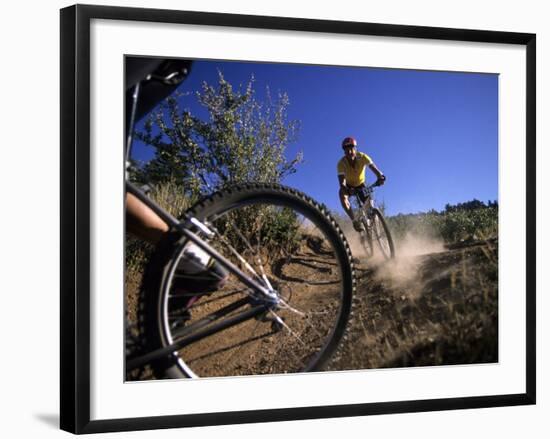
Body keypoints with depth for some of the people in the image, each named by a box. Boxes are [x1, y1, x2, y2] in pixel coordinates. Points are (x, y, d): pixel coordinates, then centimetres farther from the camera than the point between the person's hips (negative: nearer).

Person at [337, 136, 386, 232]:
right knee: (342, 195, -32)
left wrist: (380, 177, -61)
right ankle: (354, 221, -33)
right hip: (349, 186, -1)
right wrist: (346, 189, -59)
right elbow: (342, 183, -36)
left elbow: (374, 169, -39)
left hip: (360, 184, 1)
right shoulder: (341, 163, -29)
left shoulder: (363, 157, -26)